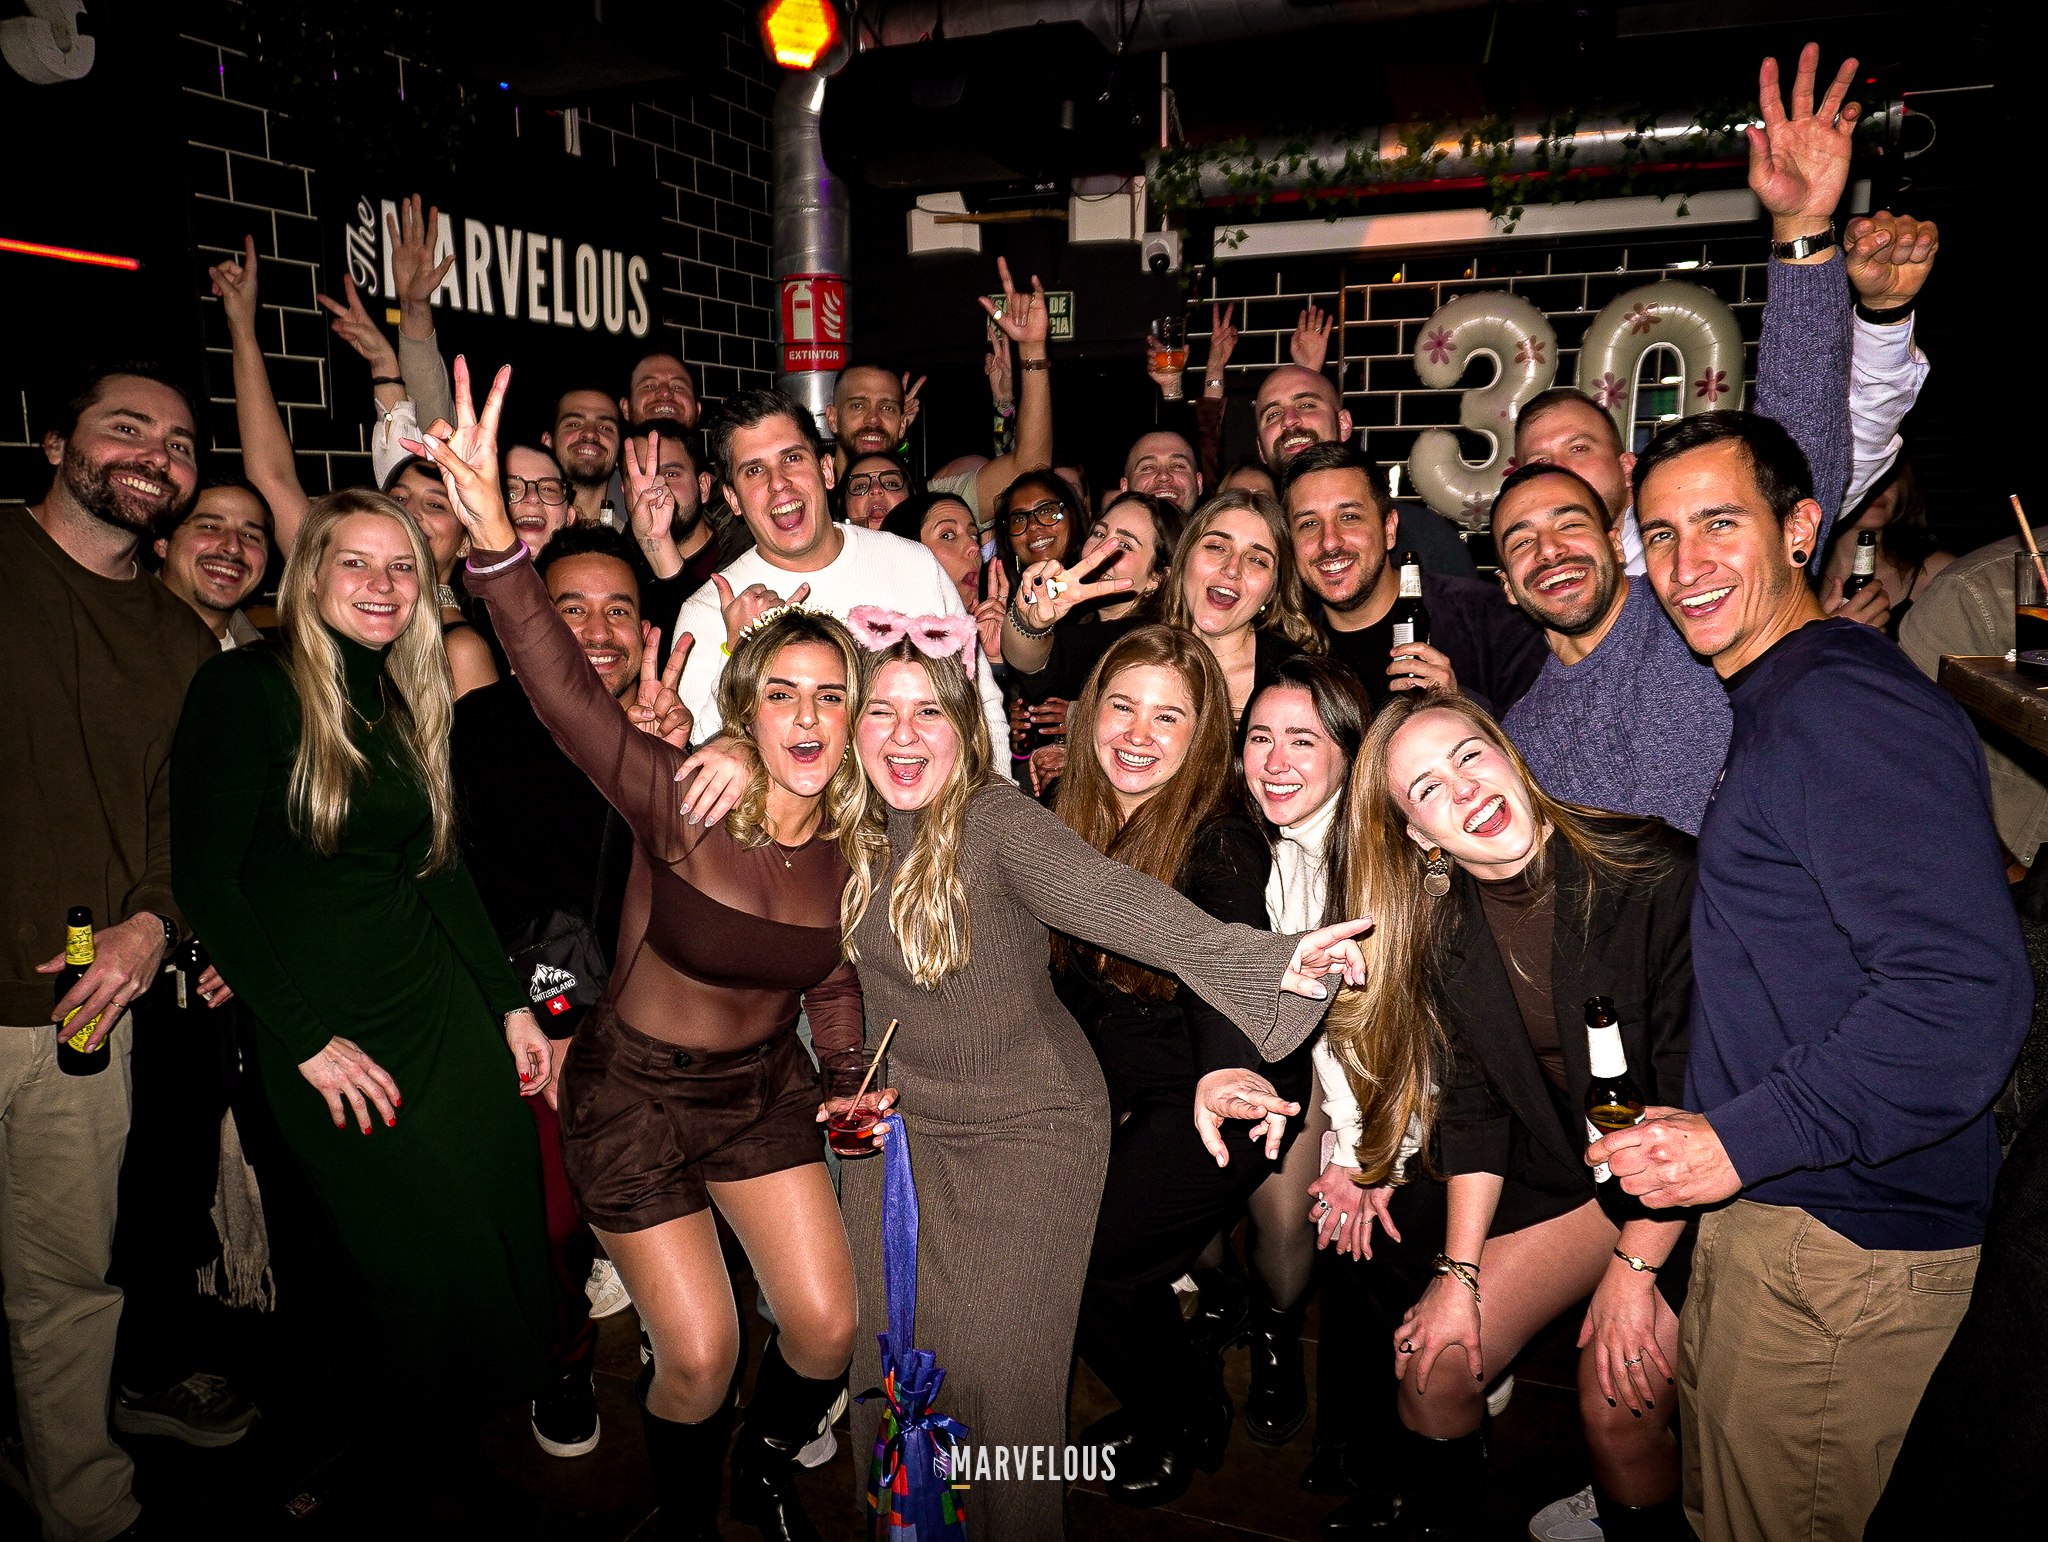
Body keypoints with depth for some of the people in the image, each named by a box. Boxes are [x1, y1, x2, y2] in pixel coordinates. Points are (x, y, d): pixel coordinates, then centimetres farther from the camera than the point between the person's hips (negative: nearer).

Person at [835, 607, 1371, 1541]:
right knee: (888, 1360, 13)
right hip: (899, 1123, 5)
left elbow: (1111, 897, -40)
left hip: (1028, 1130, -5)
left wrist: (1264, 959, -53)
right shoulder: (849, 830, -5)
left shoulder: (998, 825, -22)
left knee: (993, 1379, 1)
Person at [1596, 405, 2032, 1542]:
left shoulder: (1851, 709, -20)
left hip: (1845, 1247, -9)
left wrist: (1742, 1141, -24)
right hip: (1761, 1211, 9)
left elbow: (1967, 996, -28)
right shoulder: (1769, 710, 13)